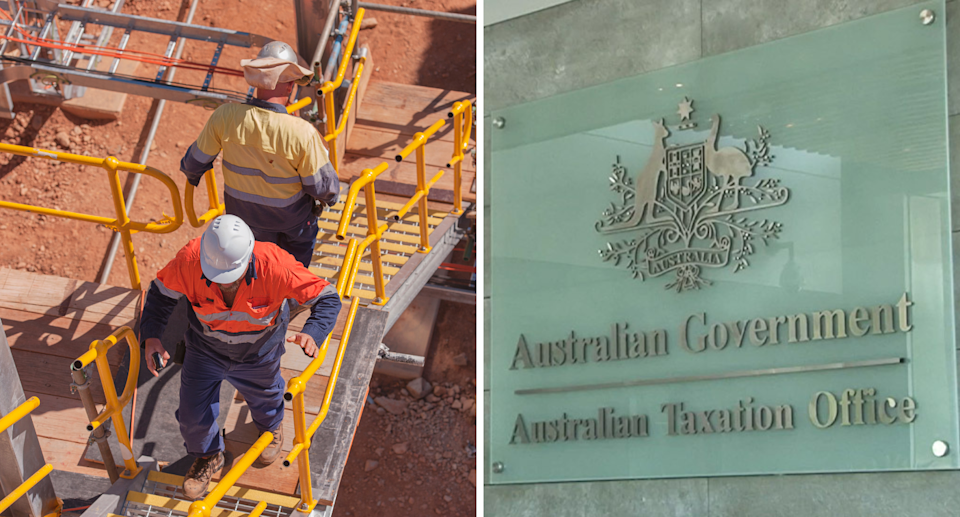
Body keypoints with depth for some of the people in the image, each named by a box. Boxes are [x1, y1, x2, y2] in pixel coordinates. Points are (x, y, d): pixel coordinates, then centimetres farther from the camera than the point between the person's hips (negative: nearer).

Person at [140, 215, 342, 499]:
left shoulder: (274, 266, -41)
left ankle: (271, 427, 69)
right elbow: (162, 292, -13)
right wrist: (151, 336, -27)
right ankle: (208, 456, 49)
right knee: (193, 413, 13)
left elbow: (328, 298, -31)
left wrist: (312, 334, -50)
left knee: (264, 396, 30)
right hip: (206, 350, 0)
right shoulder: (189, 261, -36)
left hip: (257, 355, 0)